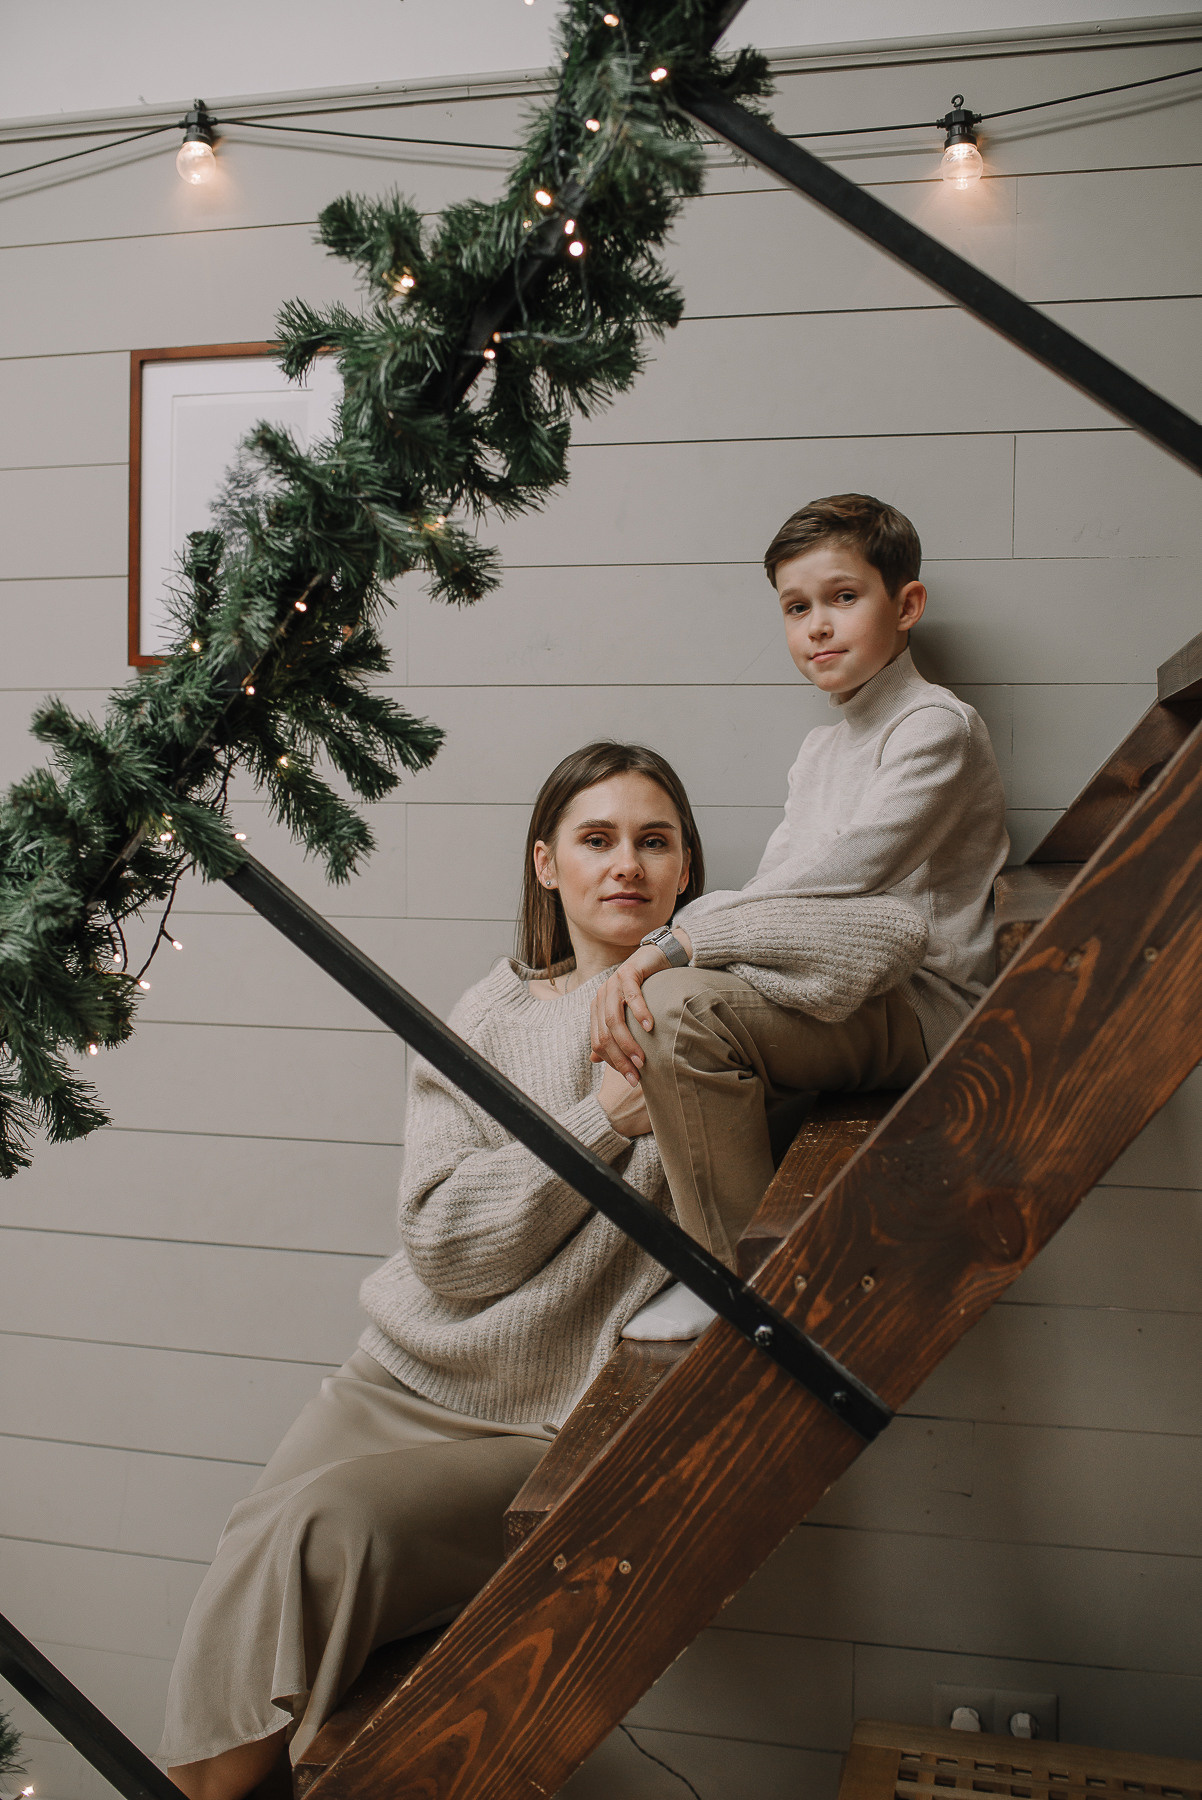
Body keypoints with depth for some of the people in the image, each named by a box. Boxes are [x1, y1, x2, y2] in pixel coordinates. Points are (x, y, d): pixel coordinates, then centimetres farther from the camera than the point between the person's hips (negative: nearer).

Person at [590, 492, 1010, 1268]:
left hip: (920, 1009, -9)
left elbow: (838, 880, -20)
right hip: (842, 1002, 9)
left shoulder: (937, 726, -7)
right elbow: (773, 898, 10)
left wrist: (673, 942, -23)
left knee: (677, 1005, -27)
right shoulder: (821, 748, 22)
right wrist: (638, 961, -8)